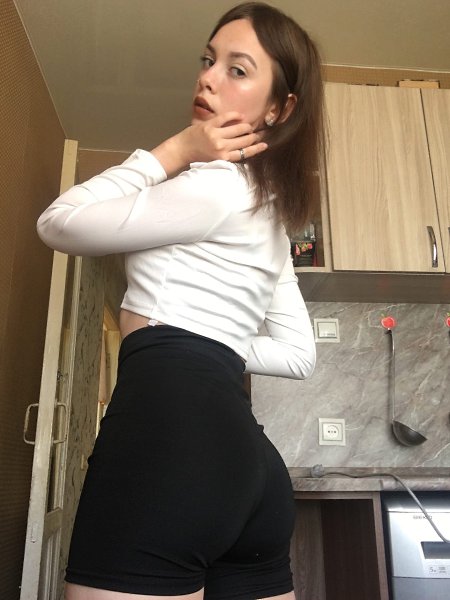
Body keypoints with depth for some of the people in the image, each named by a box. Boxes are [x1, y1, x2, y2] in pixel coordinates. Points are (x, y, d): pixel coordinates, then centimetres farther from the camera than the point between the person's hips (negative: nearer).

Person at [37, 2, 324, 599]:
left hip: (169, 428, -10)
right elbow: (299, 354, 25)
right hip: (240, 452, 10)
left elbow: (59, 223, -1)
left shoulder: (219, 187, -5)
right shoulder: (267, 209, 23)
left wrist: (174, 152, 2)